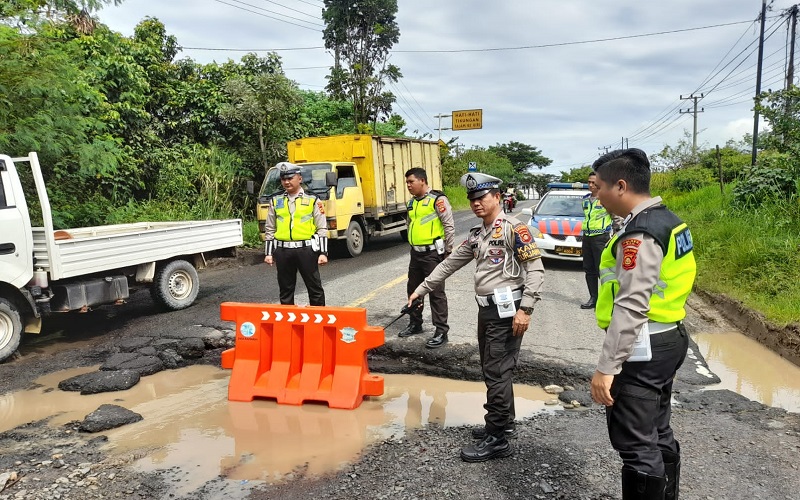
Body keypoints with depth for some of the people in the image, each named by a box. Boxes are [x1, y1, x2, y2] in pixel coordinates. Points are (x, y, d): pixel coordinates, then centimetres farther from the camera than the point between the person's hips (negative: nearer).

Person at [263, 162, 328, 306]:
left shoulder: (312, 200, 1)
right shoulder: (275, 201, 9)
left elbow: (322, 229, 0)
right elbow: (269, 230, 13)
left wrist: (323, 253, -5)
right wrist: (268, 253, 8)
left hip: (306, 250, -2)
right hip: (283, 251, 3)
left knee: (315, 288, 4)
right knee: (286, 290, 11)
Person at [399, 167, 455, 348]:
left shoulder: (437, 199, -12)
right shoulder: (412, 202, 13)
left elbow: (449, 226, -14)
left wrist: (448, 252, -13)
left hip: (433, 253, -8)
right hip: (416, 254, 8)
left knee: (436, 292, -3)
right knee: (413, 289, 17)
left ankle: (441, 332, 5)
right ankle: (415, 324, 33)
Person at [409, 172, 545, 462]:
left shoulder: (513, 228, -11)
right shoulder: (476, 235, 14)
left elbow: (536, 268, -16)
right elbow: (450, 263, 20)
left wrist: (525, 309, -22)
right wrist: (422, 288, 20)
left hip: (507, 311, -8)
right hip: (487, 310, 8)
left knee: (497, 373, -5)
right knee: (490, 369, 16)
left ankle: (498, 440, 5)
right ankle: (502, 423, 32)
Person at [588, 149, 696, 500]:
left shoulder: (640, 233, -20)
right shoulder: (667, 220, 12)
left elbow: (632, 306, -26)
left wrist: (607, 366, -24)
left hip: (642, 349, -11)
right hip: (668, 340, 11)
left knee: (636, 445, -1)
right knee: (658, 434, 22)